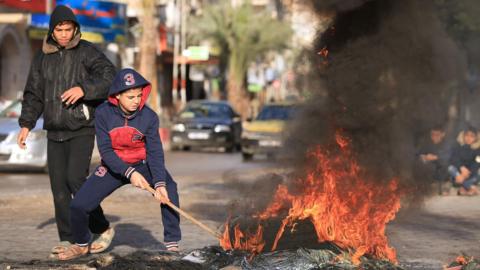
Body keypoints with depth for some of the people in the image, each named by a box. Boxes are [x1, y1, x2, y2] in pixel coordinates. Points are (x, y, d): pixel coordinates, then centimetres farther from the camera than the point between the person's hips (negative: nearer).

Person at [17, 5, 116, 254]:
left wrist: (84, 89, -32)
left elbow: (109, 76, -17)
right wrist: (26, 125, 9)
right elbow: (33, 94, 16)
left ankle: (102, 229, -1)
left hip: (82, 129, -5)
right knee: (59, 186, 2)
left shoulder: (87, 52, -4)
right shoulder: (42, 57, 10)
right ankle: (68, 239, 9)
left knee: (76, 179, -16)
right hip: (54, 131, 5)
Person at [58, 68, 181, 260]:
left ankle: (172, 244, -19)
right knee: (79, 205, -10)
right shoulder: (103, 113, -18)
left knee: (168, 188, -30)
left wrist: (159, 183, -34)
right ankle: (81, 245, 21)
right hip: (113, 165, 1)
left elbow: (155, 152, -20)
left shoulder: (149, 117, -17)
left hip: (142, 164, 0)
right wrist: (129, 173, -31)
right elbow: (105, 150, -19)